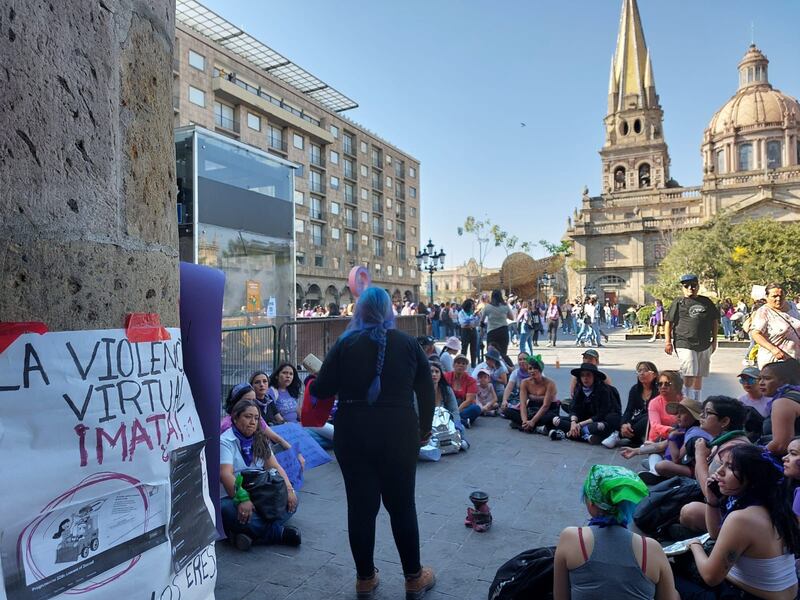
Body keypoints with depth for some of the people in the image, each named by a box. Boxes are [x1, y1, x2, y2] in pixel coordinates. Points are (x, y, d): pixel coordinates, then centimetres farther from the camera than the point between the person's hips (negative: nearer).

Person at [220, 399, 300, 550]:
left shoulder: (260, 440, 13)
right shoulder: (225, 441, -7)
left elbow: (275, 467, 7)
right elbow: (226, 474, -21)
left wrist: (289, 489, -10)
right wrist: (242, 499, -35)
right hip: (232, 497, -6)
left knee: (292, 498, -12)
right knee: (229, 510, -38)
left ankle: (253, 534, -25)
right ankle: (278, 532, -28)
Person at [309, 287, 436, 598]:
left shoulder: (345, 344, -3)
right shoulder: (408, 343, 0)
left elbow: (322, 390, -4)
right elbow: (427, 391, 3)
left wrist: (313, 381, 19)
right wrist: (425, 429, 16)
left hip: (353, 435, 0)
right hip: (398, 435, 0)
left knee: (361, 506, 11)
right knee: (402, 505, 12)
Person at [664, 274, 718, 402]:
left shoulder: (706, 302, 12)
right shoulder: (678, 303, 0)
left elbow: (715, 321, 19)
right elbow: (668, 322, -2)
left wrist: (714, 340, 16)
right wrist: (668, 341, -8)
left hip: (704, 345, 5)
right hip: (685, 344, -5)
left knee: (699, 375, 13)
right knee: (690, 375, -14)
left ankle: (696, 402, 26)